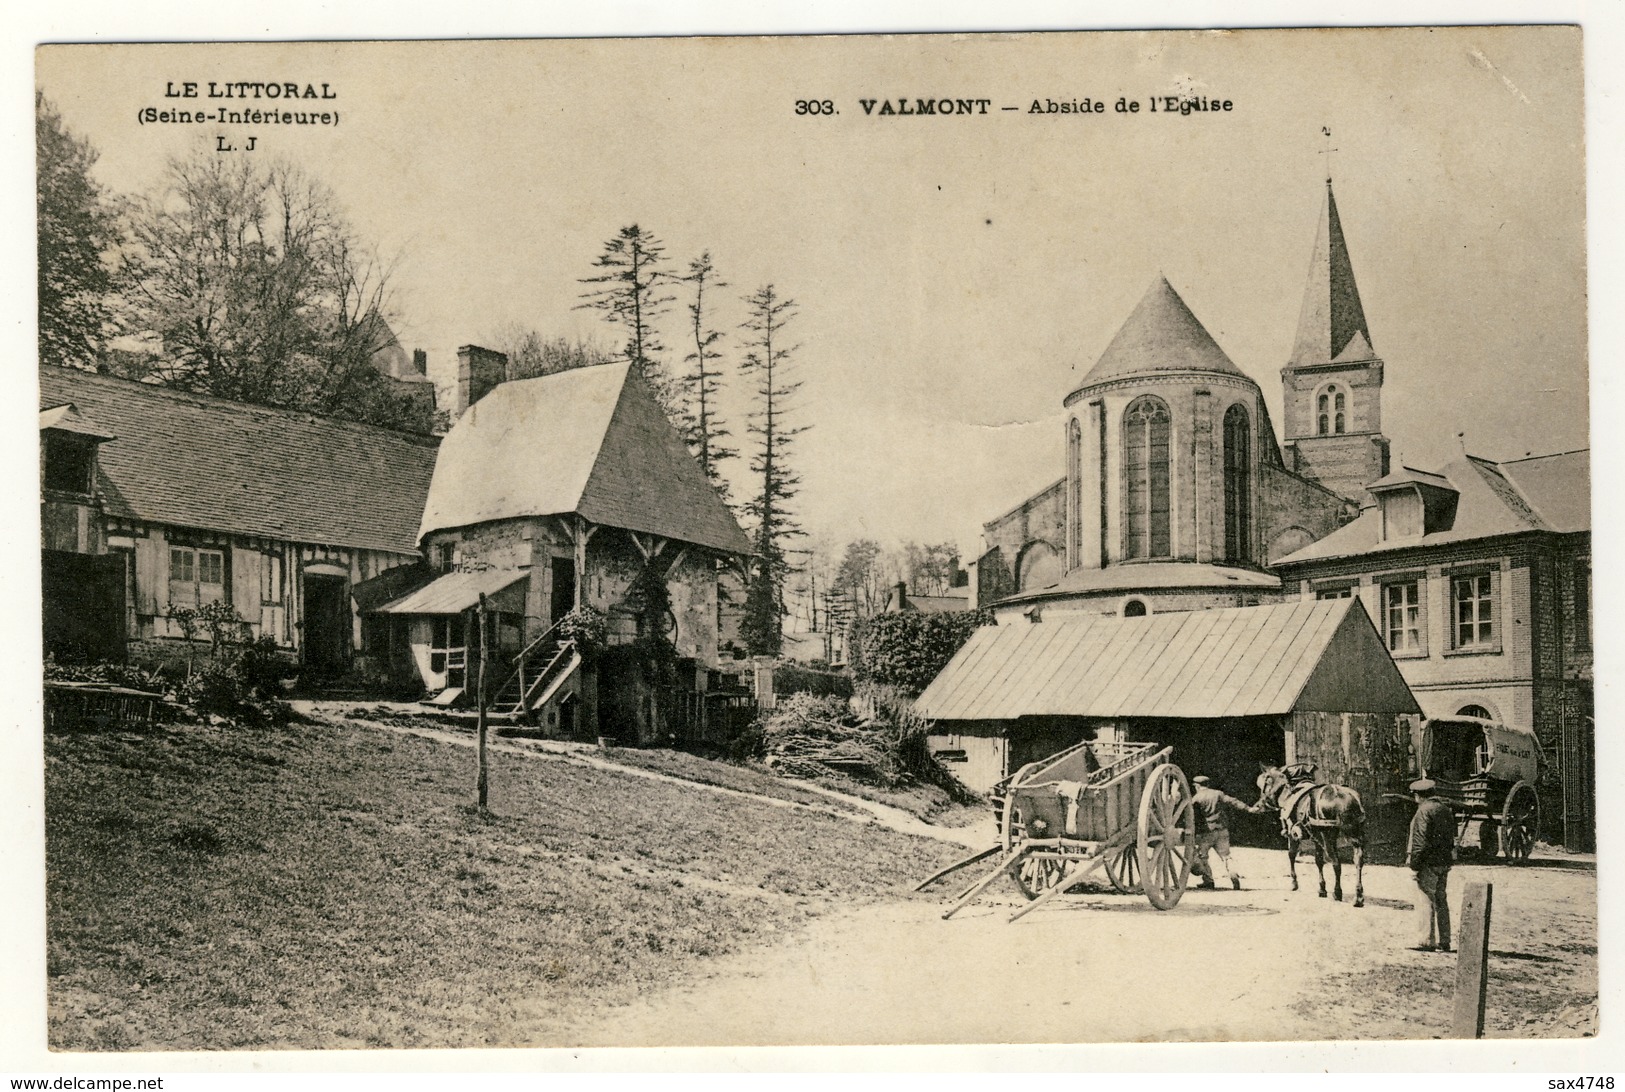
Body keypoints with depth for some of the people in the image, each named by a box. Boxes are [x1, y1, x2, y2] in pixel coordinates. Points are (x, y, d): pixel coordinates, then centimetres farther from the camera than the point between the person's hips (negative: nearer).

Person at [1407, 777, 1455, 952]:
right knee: (1441, 901, 13)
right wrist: (1447, 856, 20)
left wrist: (1414, 864, -12)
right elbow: (1452, 836, 16)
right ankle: (1444, 942, 17)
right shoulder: (1445, 809, 12)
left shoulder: (1424, 811, -13)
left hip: (1429, 863, -8)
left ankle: (1426, 941, -5)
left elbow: (1420, 841, -17)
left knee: (1425, 900, -5)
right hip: (1444, 862, 8)